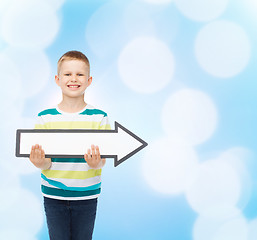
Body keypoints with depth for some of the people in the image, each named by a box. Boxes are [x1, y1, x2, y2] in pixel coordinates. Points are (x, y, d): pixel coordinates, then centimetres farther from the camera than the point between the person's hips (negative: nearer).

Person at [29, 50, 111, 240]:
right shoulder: (45, 118, -3)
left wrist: (96, 163, -29)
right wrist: (40, 162, -27)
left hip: (86, 195, 0)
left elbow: (102, 160, -5)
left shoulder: (99, 118, -5)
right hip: (53, 195, 0)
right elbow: (45, 163, -3)